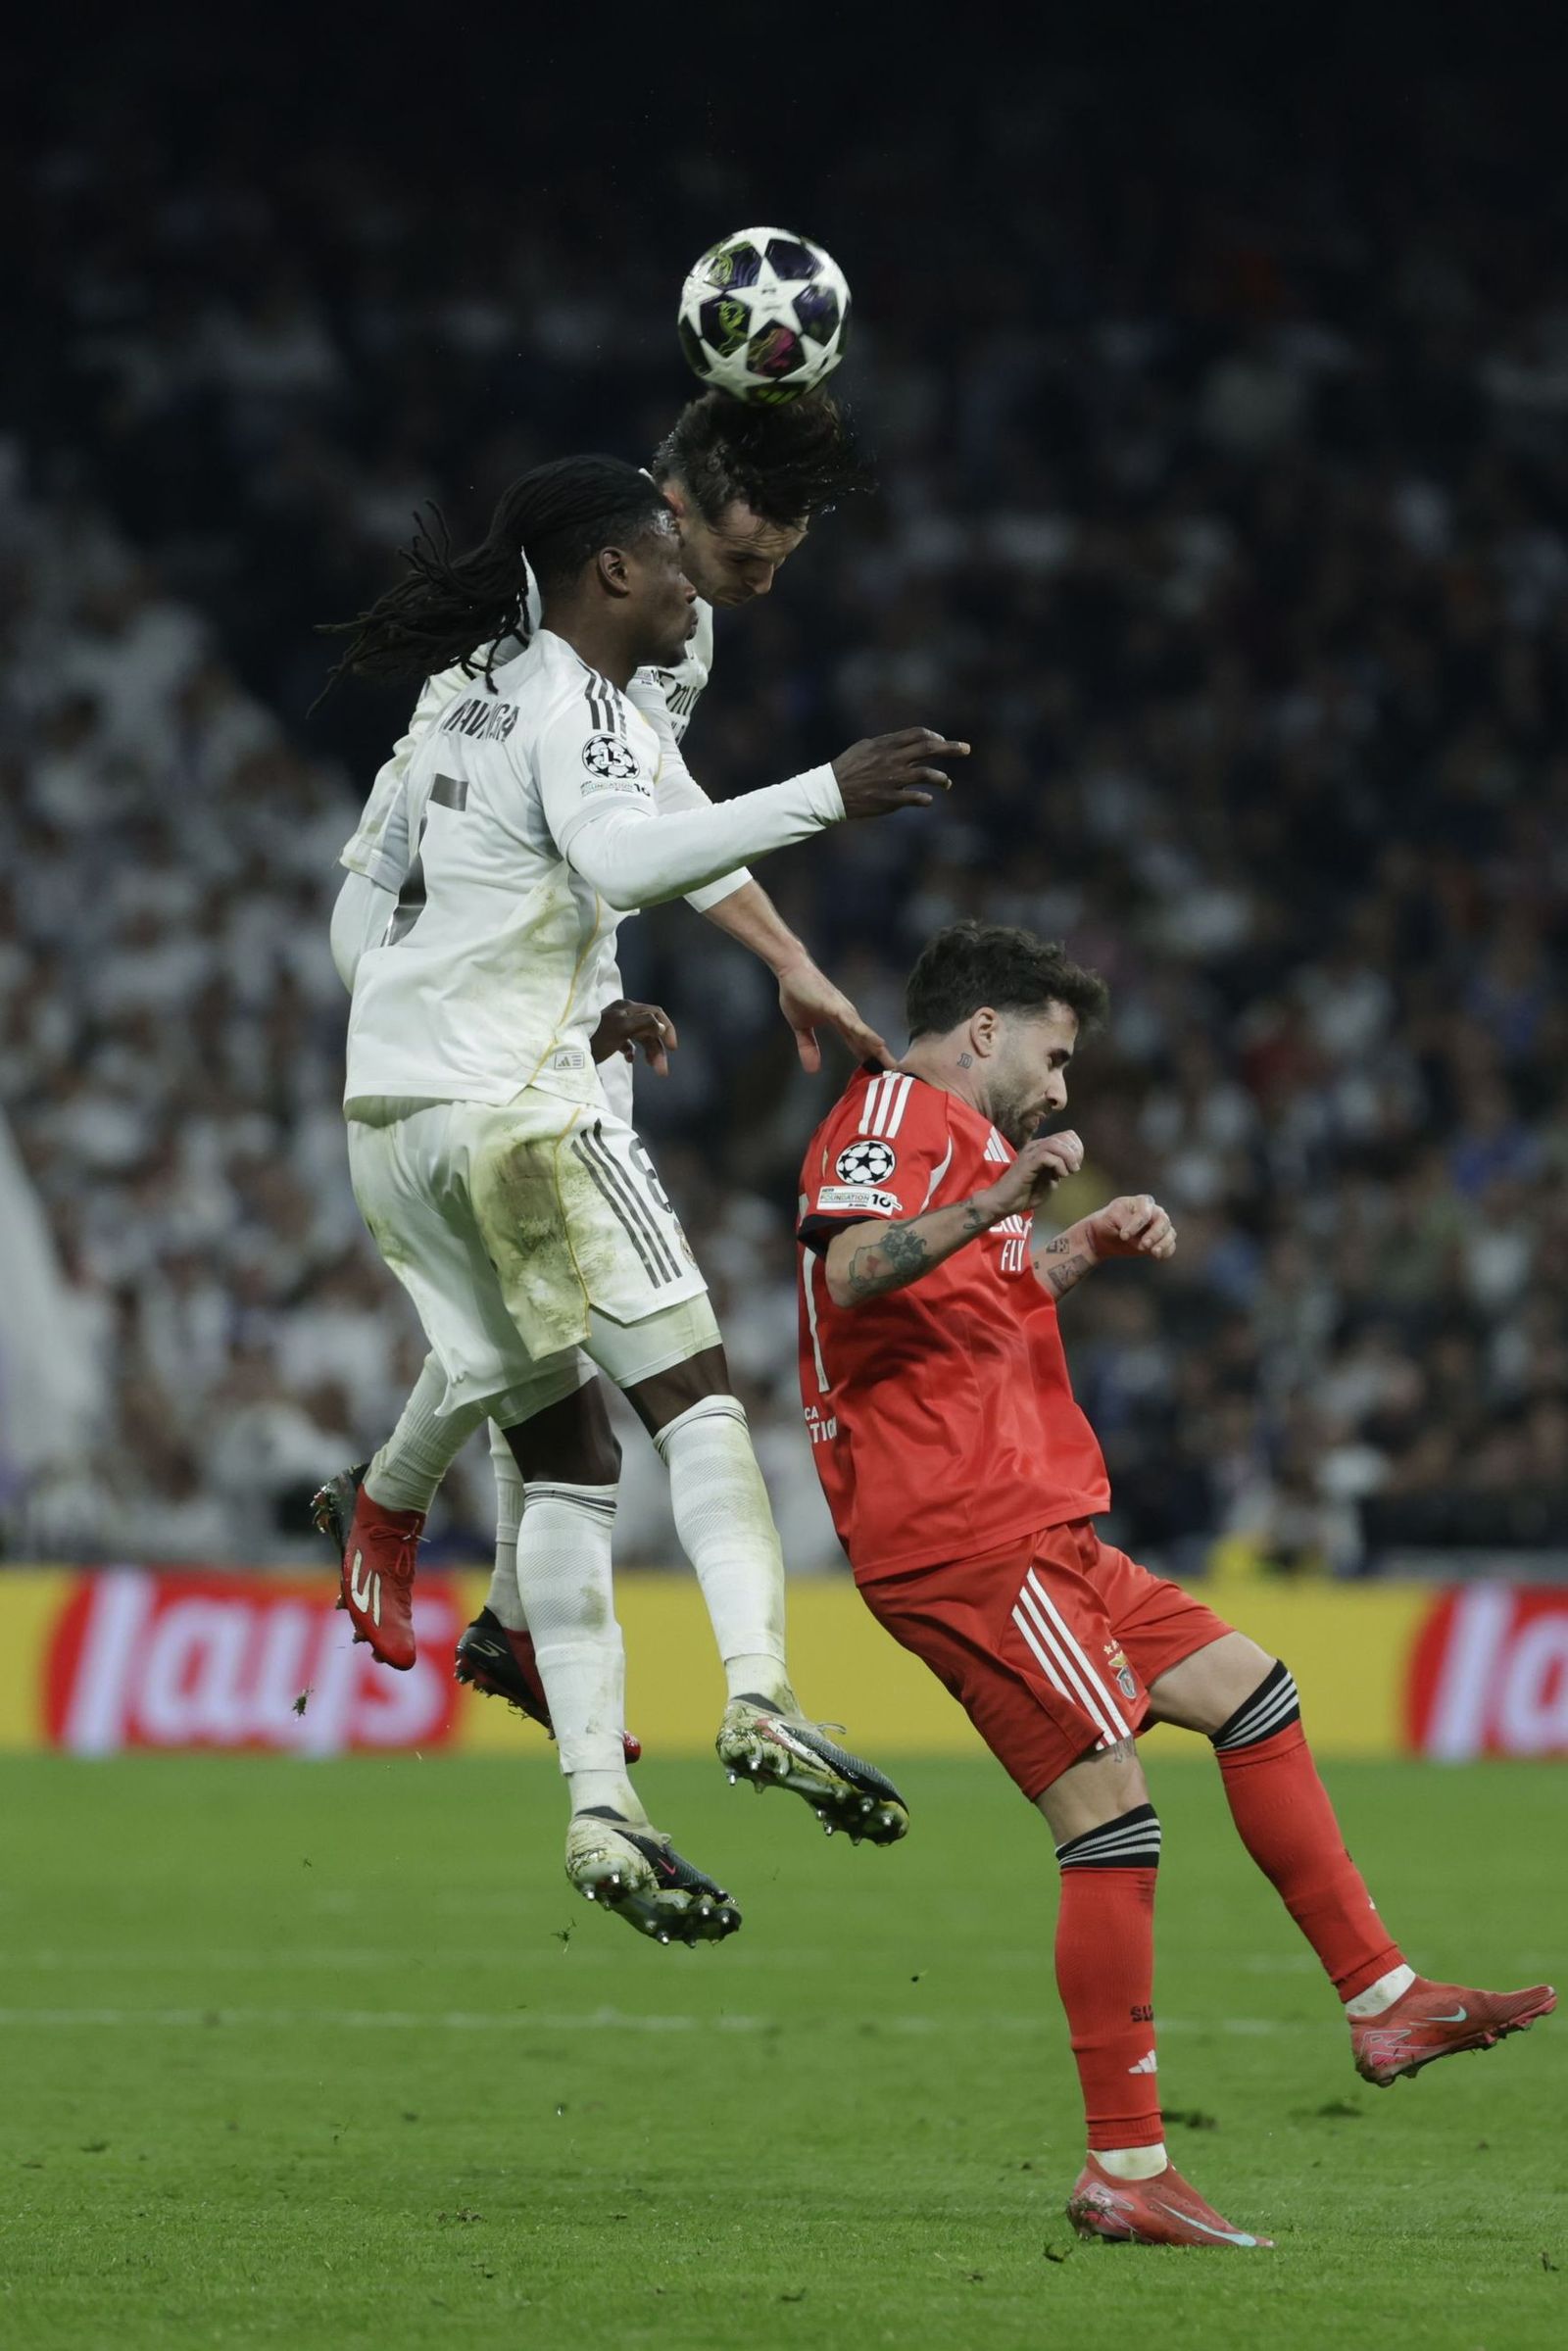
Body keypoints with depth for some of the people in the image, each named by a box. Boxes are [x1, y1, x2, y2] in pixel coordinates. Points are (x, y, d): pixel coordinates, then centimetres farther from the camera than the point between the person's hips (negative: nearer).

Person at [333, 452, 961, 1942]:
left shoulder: (479, 705, 21)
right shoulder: (577, 705, -7)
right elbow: (616, 860, -27)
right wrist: (824, 799, -30)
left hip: (391, 1114, 9)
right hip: (511, 1104, -9)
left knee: (564, 1456, 6)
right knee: (691, 1388, -10)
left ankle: (597, 1806, -1)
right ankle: (757, 1693, -28)